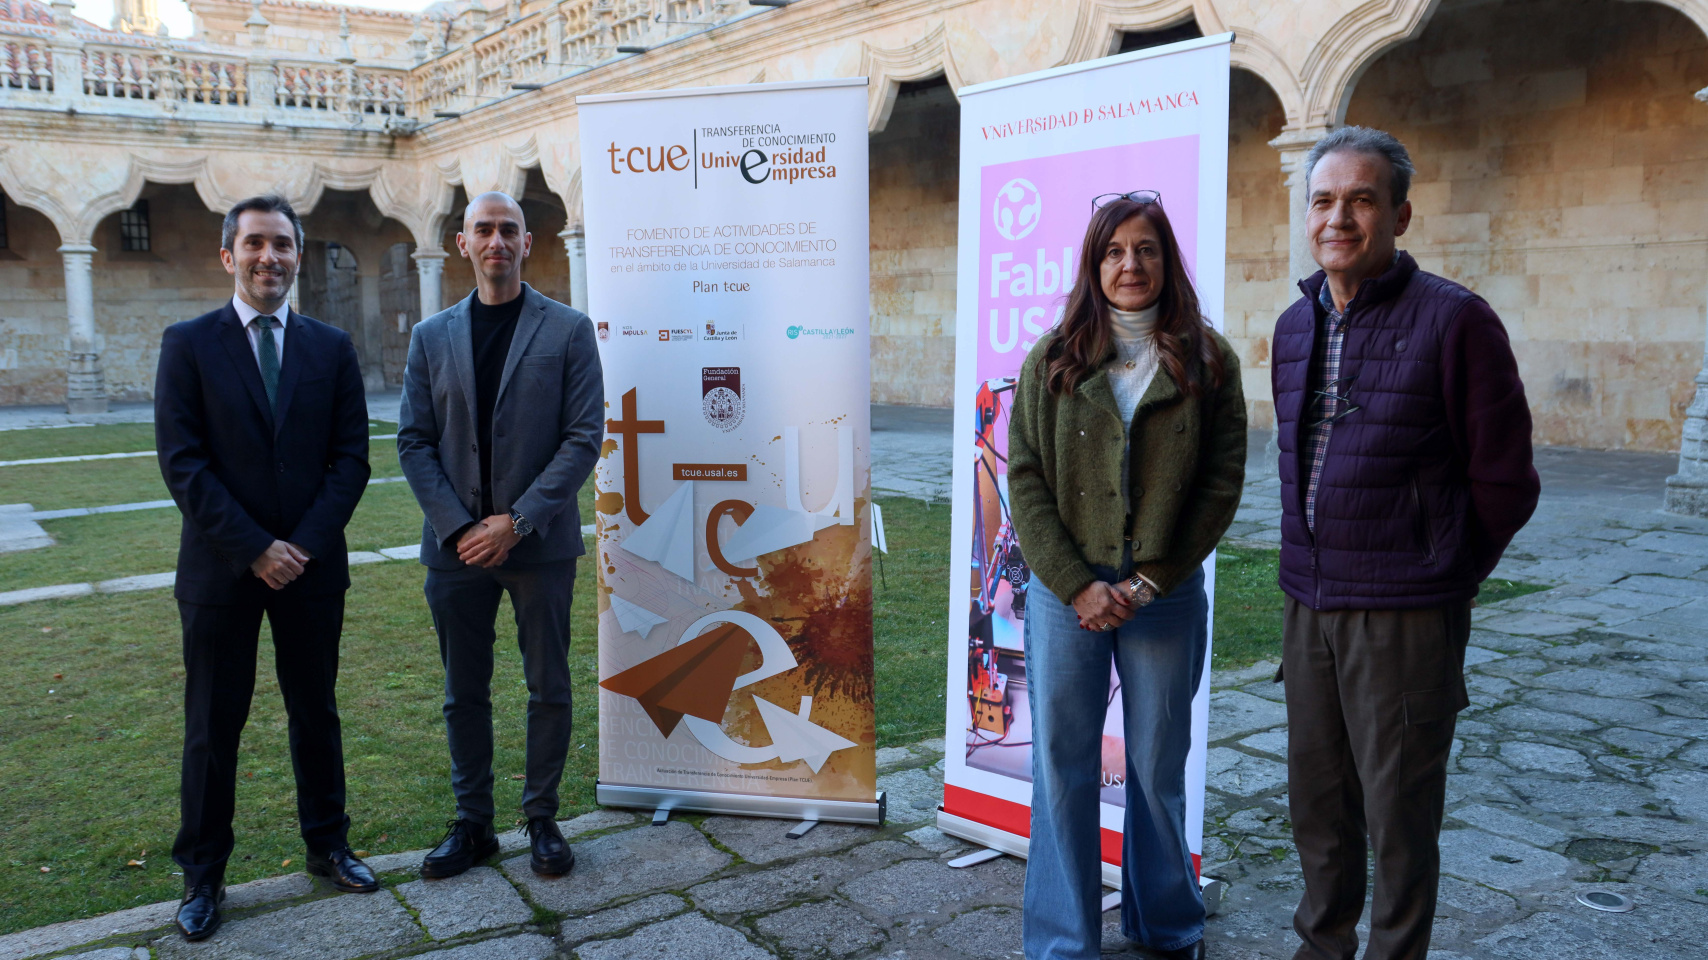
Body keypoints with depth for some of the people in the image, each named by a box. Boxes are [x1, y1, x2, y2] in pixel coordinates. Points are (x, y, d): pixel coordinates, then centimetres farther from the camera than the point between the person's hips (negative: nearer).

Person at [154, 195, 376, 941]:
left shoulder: (332, 347, 5)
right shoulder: (189, 344, -2)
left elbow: (350, 457, 1)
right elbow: (182, 461, -8)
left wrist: (303, 544, -10)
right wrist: (253, 548, -14)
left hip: (311, 565, 2)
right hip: (220, 568, -2)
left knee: (316, 712, 13)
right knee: (212, 725, 7)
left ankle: (326, 845, 29)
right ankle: (202, 876, 21)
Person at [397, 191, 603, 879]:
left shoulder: (568, 330, -1)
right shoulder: (432, 336, 8)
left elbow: (584, 438, -6)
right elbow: (414, 442, 4)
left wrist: (517, 521, -14)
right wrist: (458, 527, -9)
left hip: (540, 545, -2)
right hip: (456, 547, 3)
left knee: (549, 689, 7)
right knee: (464, 694, 11)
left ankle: (542, 819, 23)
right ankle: (472, 824, 26)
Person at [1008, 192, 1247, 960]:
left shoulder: (1208, 361, 0)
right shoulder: (1053, 359, 1)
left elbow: (1223, 480, -2)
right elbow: (1025, 480, -1)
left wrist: (1149, 581, -9)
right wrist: (1077, 583, -9)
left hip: (1167, 599, 0)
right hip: (1065, 592, 0)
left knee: (1159, 765, 12)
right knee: (1062, 763, 6)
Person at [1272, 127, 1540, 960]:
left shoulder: (1454, 319, -10)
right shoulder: (1295, 325, 10)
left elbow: (1505, 481, -6)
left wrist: (1440, 577, 1)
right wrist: (1311, 564, 15)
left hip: (1404, 617, -6)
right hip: (1307, 608, 6)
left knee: (1398, 813, 5)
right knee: (1317, 800, 17)